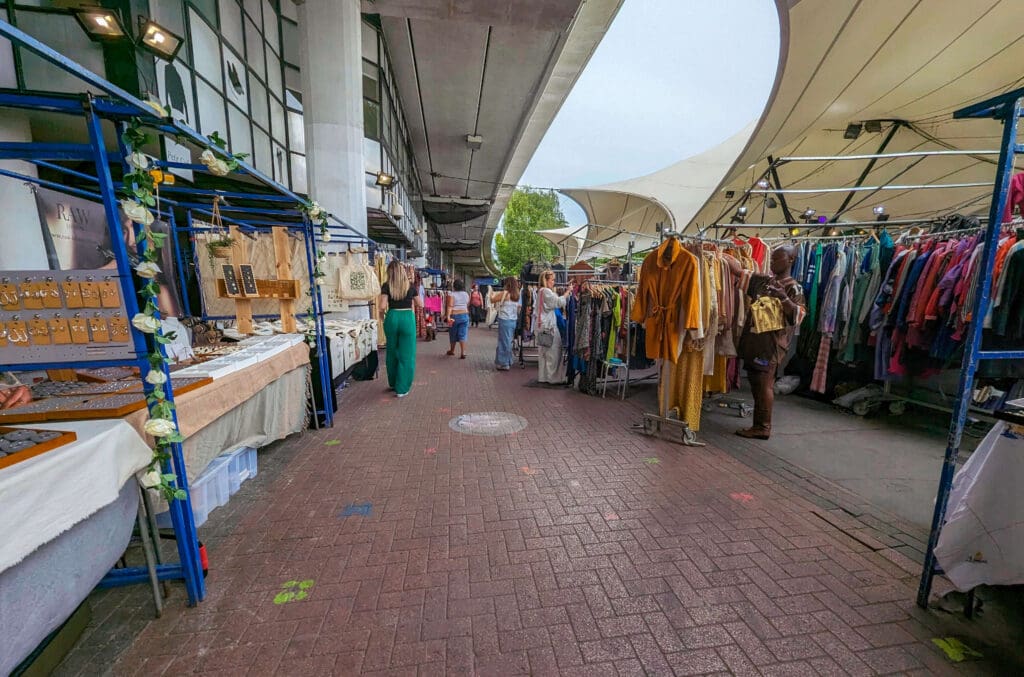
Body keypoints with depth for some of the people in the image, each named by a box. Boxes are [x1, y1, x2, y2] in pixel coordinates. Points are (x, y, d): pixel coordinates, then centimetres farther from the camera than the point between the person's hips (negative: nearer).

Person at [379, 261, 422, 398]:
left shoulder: (386, 286, -2)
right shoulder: (410, 286, 0)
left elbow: (383, 306, -9)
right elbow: (420, 304, 8)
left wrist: (390, 303, 11)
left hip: (392, 318, 2)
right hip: (408, 318, -1)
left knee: (392, 352, 19)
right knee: (406, 354, 3)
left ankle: (393, 383, 33)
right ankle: (402, 389, 5)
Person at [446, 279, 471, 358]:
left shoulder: (451, 294, -7)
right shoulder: (466, 294, 6)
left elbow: (450, 306, -17)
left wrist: (448, 316, -23)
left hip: (454, 316, -2)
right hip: (464, 315, 3)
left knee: (453, 334, 13)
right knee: (463, 335, 1)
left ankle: (452, 351, 30)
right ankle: (463, 353, -8)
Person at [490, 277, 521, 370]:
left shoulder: (504, 293, -12)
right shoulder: (517, 295, 7)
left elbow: (492, 300, -6)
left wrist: (493, 294, 17)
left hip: (505, 320, -7)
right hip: (514, 320, 7)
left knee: (504, 341, -1)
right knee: (508, 341, 16)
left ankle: (504, 364, 4)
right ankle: (508, 362, 24)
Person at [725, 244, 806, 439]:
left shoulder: (793, 288, -3)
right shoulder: (763, 280, 14)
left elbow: (798, 316, -11)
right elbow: (738, 272, 17)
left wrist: (784, 298, -25)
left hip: (772, 342, -6)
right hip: (753, 338, 6)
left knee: (764, 383, -6)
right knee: (755, 383, 9)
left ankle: (763, 427, 4)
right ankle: (758, 425, 18)